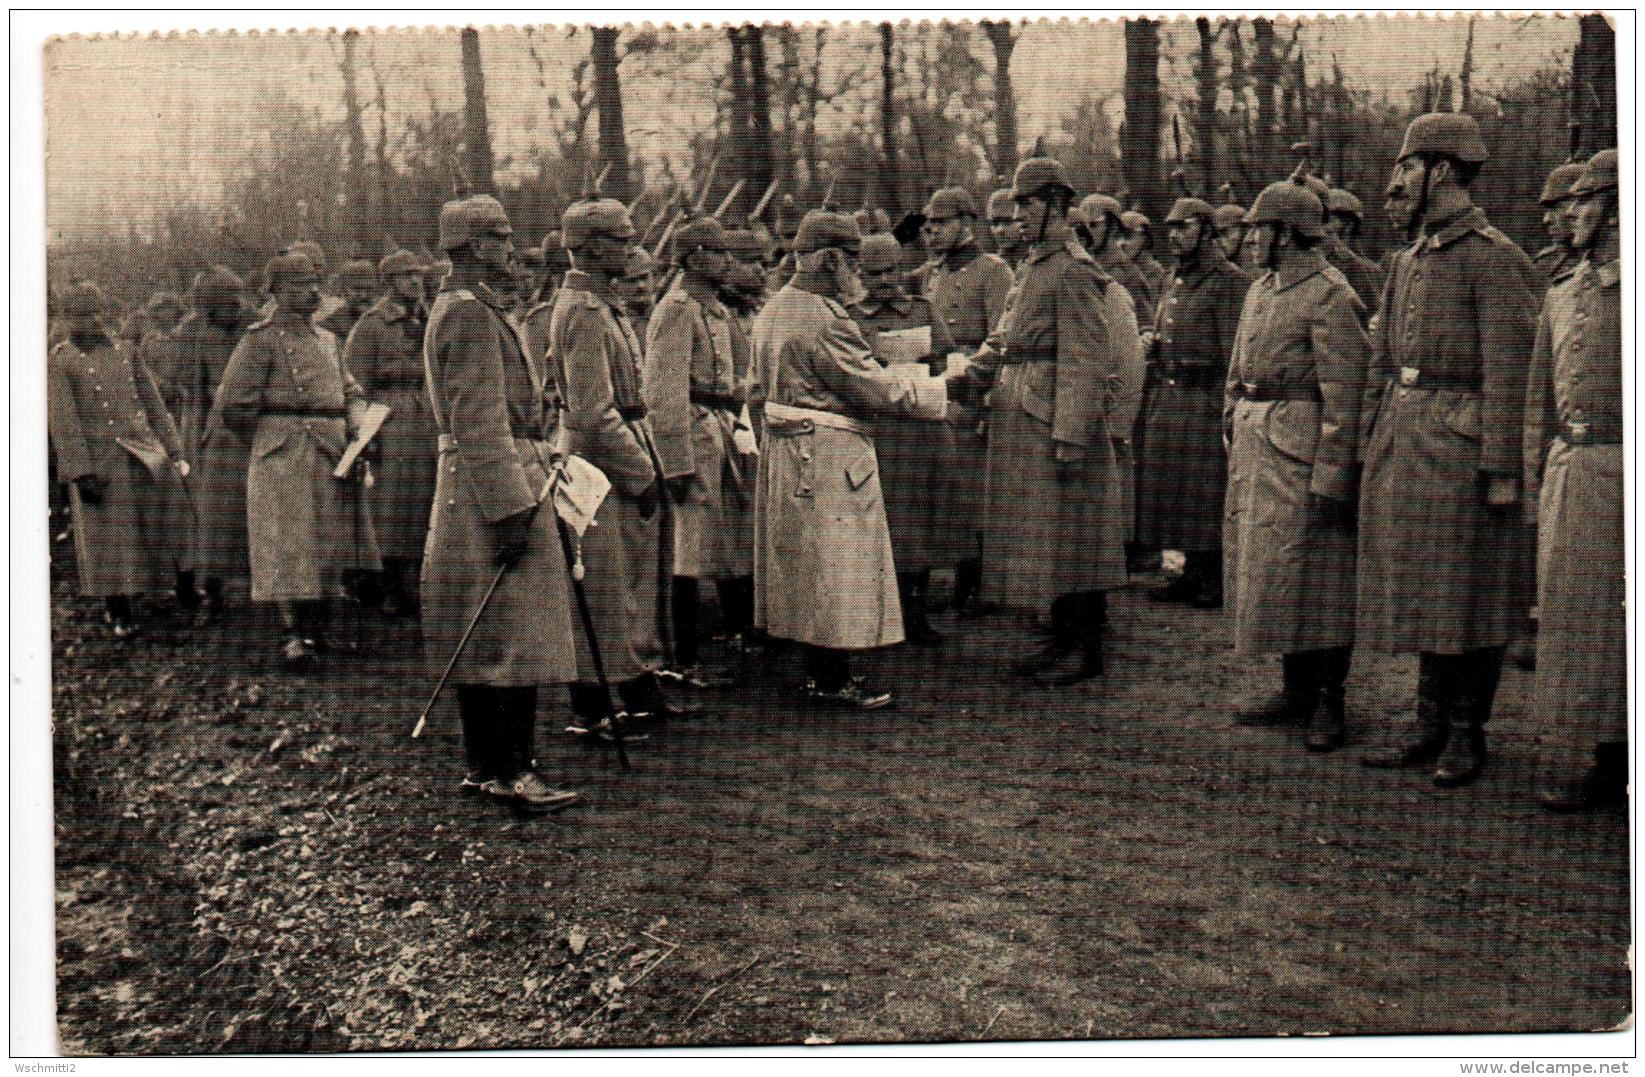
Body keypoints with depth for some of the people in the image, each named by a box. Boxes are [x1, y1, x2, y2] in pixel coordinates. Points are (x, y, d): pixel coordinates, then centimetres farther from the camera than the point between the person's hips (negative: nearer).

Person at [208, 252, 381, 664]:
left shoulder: (327, 340, 17)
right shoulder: (261, 340, -4)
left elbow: (351, 391, 25)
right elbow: (232, 406, -7)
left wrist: (357, 426, 5)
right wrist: (270, 441, 2)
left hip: (334, 458, 7)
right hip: (285, 460, -7)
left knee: (330, 545, 8)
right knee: (288, 546, -9)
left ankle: (319, 629, 19)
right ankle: (294, 635, -6)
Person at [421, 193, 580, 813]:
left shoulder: (462, 308, 18)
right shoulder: (470, 312, -15)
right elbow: (479, 422, -22)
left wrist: (541, 453, 21)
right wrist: (510, 507, -24)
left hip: (469, 491, 11)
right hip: (494, 486, -11)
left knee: (481, 639, 12)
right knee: (517, 638, -7)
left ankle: (483, 767, 19)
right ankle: (513, 773, -3)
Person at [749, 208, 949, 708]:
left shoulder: (775, 309, 10)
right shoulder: (823, 319, -21)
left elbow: (759, 393, 16)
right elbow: (876, 389, -20)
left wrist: (768, 442, 23)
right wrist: (941, 389, -9)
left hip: (785, 454, 10)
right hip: (831, 457, -10)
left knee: (806, 564, 15)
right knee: (837, 569, -2)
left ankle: (818, 671, 23)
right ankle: (833, 681, 5)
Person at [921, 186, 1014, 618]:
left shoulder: (993, 270, -4)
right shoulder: (933, 275, 18)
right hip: (936, 399, 7)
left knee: (978, 498, -4)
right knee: (945, 498, 7)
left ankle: (986, 587, 4)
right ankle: (964, 581, 16)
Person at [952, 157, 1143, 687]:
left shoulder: (1074, 271, -14)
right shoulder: (1030, 266, 15)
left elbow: (1086, 362, -19)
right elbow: (1004, 337, 14)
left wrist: (1071, 436, -23)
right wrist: (972, 376, -4)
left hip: (1056, 419, -9)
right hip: (1020, 419, 9)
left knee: (1069, 536, -2)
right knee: (1041, 536, 14)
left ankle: (1087, 649, 8)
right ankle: (1062, 639, 24)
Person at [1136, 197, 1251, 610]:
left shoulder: (1229, 281, -9)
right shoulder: (1173, 282, 17)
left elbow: (1233, 353, -13)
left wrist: (1225, 406, -18)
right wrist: (1152, 343, 7)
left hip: (1206, 401, -8)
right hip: (1165, 399, 8)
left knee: (1208, 494, -3)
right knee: (1173, 489, 10)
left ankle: (1217, 580, 5)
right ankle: (1192, 573, 19)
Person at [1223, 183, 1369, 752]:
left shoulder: (1330, 295, -12)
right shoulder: (1260, 290, 15)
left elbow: (1344, 394, -17)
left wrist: (1330, 477, -20)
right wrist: (1233, 427, 16)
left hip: (1302, 448, -9)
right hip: (1255, 449, 9)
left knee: (1314, 573, -3)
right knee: (1264, 569, 12)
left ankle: (1330, 702, 5)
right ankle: (1295, 691, 22)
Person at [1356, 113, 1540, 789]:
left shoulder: (1494, 259, -9)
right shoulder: (1408, 259, 15)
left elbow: (1509, 373, -13)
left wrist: (1502, 469, -17)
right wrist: (1371, 444, 15)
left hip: (1461, 444, -8)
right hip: (1402, 444, 8)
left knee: (1467, 595, 1)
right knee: (1418, 589, 12)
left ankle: (1468, 733, 12)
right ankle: (1431, 724, 22)